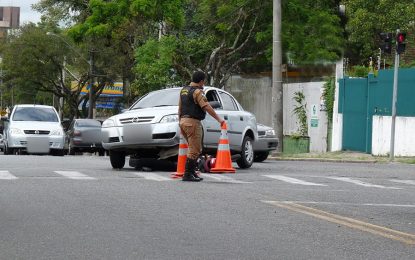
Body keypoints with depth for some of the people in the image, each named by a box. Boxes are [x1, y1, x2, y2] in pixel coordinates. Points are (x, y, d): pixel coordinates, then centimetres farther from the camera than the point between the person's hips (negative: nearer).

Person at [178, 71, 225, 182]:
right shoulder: (197, 91, -12)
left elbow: (180, 107, 21)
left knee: (194, 149, 17)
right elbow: (207, 107, -19)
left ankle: (192, 172, 17)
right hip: (193, 122, -9)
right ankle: (187, 175, -9)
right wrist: (219, 119, -15)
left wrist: (180, 120, 29)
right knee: (194, 150, -6)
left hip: (183, 120, 9)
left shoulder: (184, 90, 15)